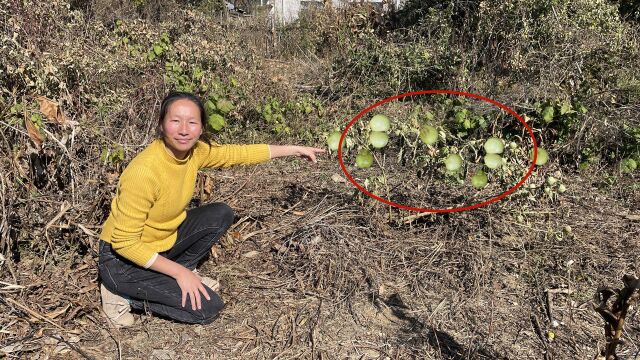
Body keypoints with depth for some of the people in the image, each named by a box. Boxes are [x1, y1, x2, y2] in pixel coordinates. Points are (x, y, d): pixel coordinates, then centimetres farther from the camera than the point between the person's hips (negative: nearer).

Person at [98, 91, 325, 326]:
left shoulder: (194, 151, -12)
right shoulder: (144, 172, -33)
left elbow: (239, 153, 3)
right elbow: (124, 243, -27)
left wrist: (293, 149, 5)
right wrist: (179, 272, -22)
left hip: (163, 242, 7)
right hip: (123, 261, -7)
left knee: (221, 214, 1)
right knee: (208, 308, -12)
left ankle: (176, 273, 7)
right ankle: (123, 294, 1)